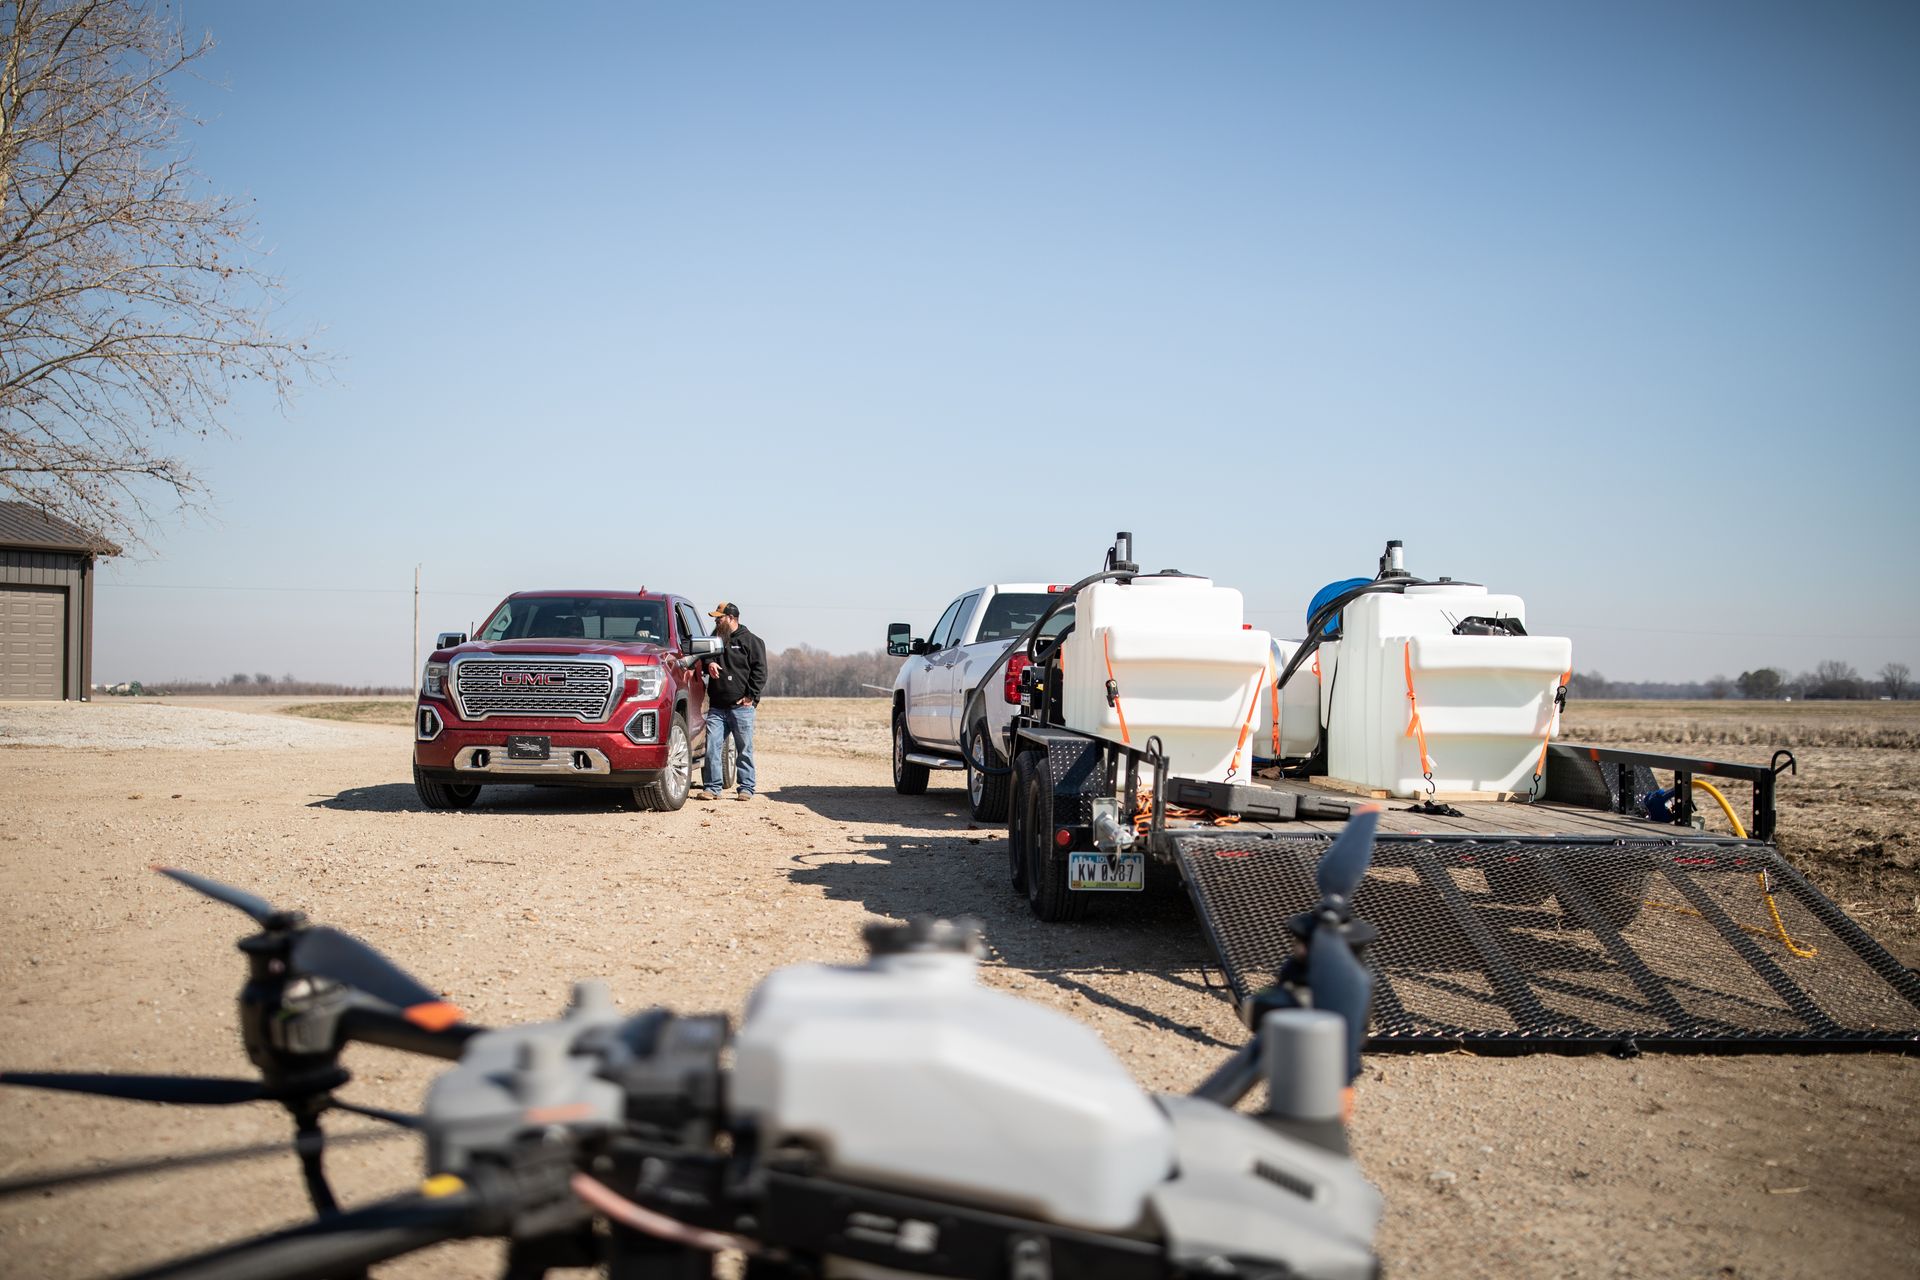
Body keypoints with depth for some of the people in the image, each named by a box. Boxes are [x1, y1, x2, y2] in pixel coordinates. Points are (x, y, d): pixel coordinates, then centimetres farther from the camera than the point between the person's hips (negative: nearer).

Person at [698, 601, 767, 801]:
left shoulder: (751, 641, 2)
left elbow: (760, 671, -2)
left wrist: (751, 696, -10)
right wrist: (709, 663, -2)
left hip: (741, 706, -4)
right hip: (717, 707, 5)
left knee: (744, 749, 0)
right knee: (712, 747, -4)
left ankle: (746, 788, 7)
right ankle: (712, 787, 0)